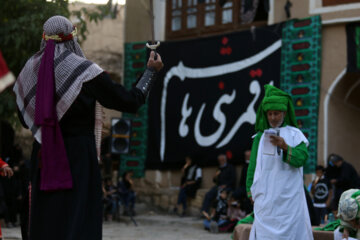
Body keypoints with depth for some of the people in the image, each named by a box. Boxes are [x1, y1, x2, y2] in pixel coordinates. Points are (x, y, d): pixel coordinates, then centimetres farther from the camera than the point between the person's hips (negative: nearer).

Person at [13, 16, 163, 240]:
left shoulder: (30, 69, 4)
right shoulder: (85, 71, -12)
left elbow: (25, 119, 14)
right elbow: (131, 101, -9)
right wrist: (151, 71, 5)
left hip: (43, 157, 5)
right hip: (79, 157, -5)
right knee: (77, 221, -3)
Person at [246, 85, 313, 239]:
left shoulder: (295, 135, 3)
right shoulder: (260, 137, 10)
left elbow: (301, 158, -11)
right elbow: (253, 167, 11)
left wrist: (285, 147, -27)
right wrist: (251, 191, 5)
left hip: (289, 198, -2)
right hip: (265, 197, 2)